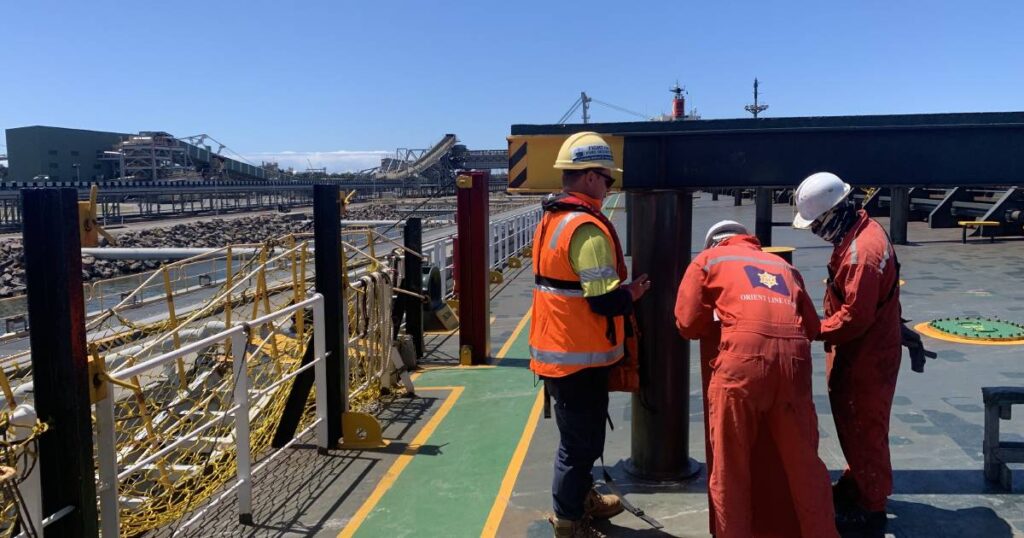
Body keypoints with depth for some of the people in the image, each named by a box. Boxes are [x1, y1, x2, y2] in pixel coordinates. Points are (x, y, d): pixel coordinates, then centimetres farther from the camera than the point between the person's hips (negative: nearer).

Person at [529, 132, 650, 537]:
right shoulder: (588, 227, -22)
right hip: (580, 357, -10)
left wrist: (620, 287, 9)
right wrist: (634, 291, -5)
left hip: (554, 350, 10)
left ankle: (583, 498, 43)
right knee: (581, 443, 6)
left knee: (578, 435, 25)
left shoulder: (550, 220, 9)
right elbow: (606, 301, -25)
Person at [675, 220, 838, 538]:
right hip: (794, 355, 4)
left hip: (743, 354, -4)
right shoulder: (783, 265, 32)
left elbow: (688, 324, 13)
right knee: (803, 460, 16)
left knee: (730, 463, 8)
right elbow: (812, 327, 28)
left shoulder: (708, 259, 21)